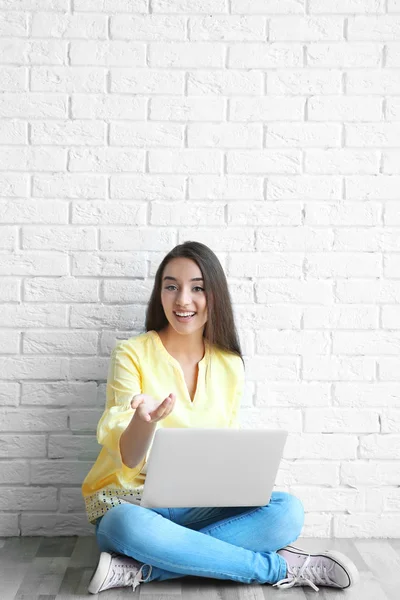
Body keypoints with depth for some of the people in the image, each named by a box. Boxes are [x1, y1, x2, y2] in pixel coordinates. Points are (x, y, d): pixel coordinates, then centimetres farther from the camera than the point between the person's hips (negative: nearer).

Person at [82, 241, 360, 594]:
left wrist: (242, 479, -13)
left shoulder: (229, 365, 3)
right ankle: (279, 567, -21)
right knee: (130, 526, -39)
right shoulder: (132, 355, -9)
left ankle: (139, 569, -24)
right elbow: (128, 458, -17)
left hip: (198, 504, 4)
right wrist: (145, 419, -40)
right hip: (129, 502, -3)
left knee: (288, 512, -21)